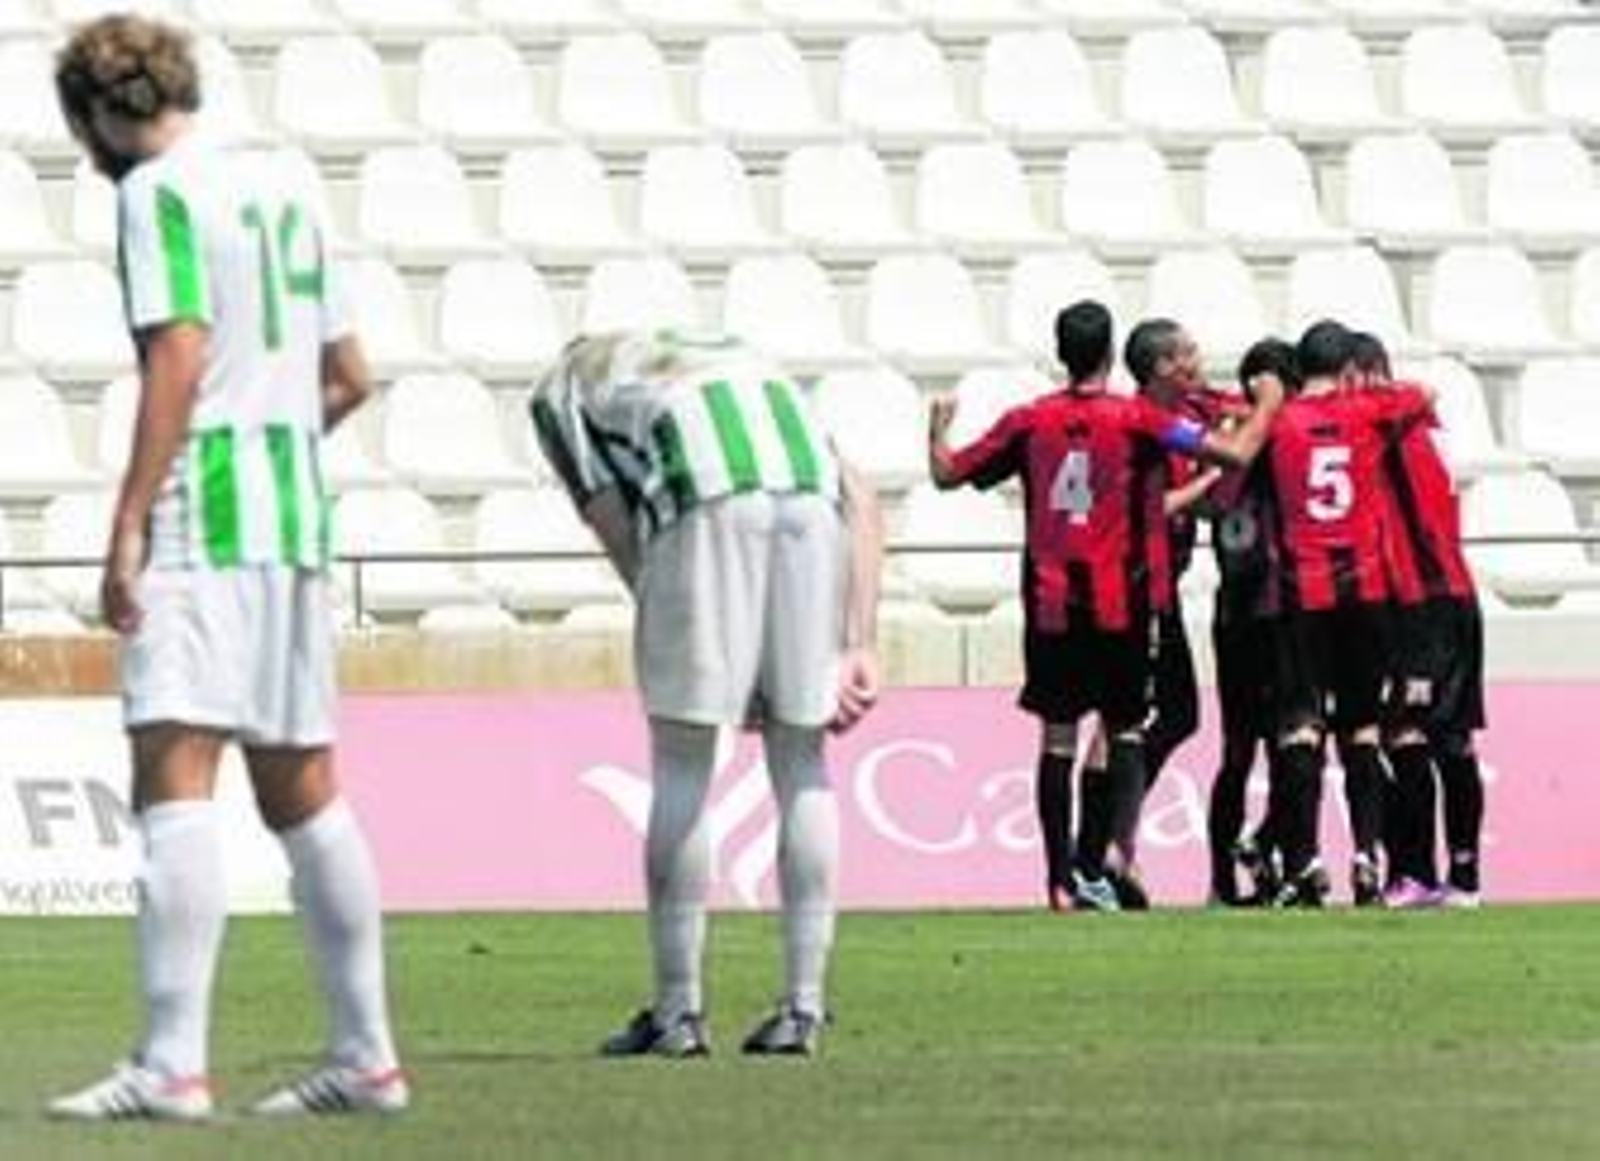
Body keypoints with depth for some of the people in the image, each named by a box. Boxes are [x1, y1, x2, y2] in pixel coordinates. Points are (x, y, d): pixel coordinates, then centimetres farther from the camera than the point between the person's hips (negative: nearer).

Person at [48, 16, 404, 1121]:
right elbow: (348, 376, 21)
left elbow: (179, 354, -16)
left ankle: (173, 1064, -25)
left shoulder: (157, 192, -5)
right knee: (303, 792, 14)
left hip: (201, 528, -9)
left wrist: (128, 523, -17)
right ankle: (367, 1058, 18)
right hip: (296, 524, 9)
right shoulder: (282, 191, 18)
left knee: (174, 773, -15)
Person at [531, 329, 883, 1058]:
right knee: (800, 756, 13)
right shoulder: (735, 354, 40)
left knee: (681, 764, 7)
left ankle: (677, 1011, 10)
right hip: (810, 490, 4)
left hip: (707, 503, -4)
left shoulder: (562, 389, 30)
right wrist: (859, 646, 18)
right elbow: (860, 501, 26)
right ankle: (804, 1009, 13)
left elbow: (615, 526, 14)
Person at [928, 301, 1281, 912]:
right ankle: (1094, 866, -3)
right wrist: (1267, 405, 10)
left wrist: (938, 427, 32)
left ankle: (1061, 878, 3)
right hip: (1120, 603, -2)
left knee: (1057, 734, 6)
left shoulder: (1029, 422, 1)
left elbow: (948, 472, 11)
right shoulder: (1136, 420, -6)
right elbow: (1237, 451, -9)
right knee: (1124, 728, 7)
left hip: (1049, 602, 2)